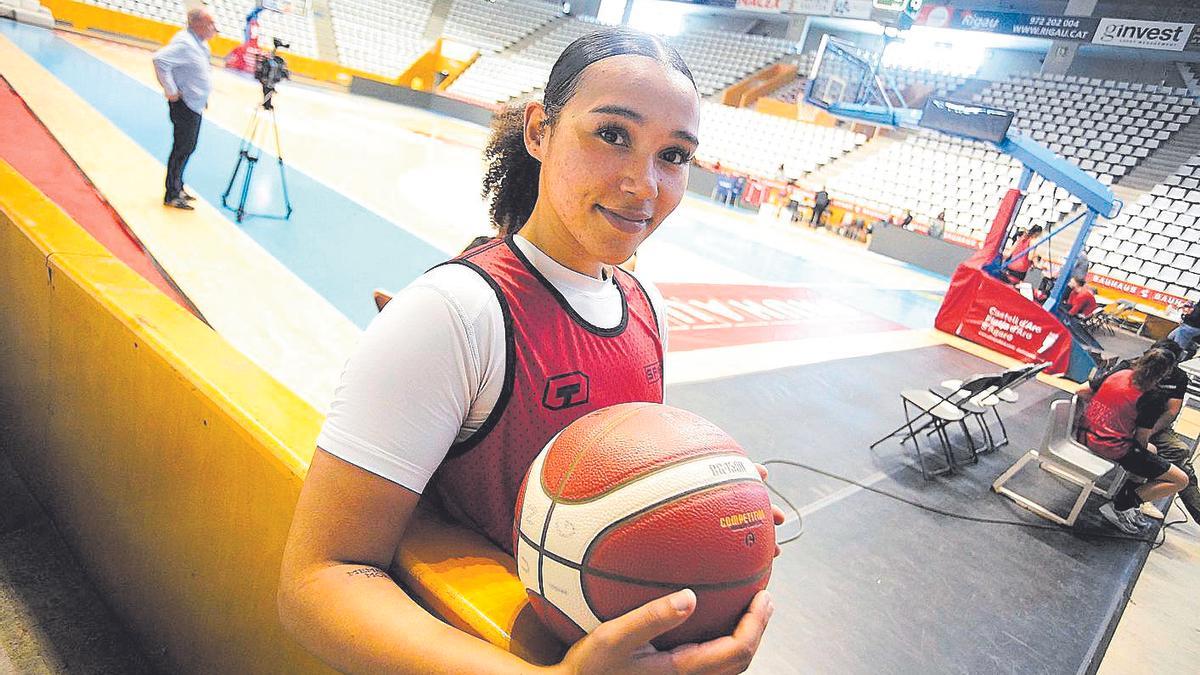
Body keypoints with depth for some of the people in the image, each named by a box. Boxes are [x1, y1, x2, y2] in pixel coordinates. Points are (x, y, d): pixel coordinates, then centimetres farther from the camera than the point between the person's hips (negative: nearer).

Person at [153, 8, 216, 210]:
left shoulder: (199, 42, 10)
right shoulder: (185, 43, -20)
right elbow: (160, 59, -32)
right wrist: (171, 91, -27)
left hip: (195, 105, 10)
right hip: (184, 105, -10)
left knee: (188, 147, 17)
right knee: (182, 149, -5)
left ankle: (177, 188, 30)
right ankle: (171, 196, 3)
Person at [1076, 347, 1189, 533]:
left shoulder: (1119, 374, 2)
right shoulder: (1153, 397, -15)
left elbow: (1081, 392, 10)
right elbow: (1141, 438, -10)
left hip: (1086, 436, 8)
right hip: (1114, 450, -8)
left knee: (1152, 450, 33)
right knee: (1180, 480, 3)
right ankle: (1121, 507, 0)